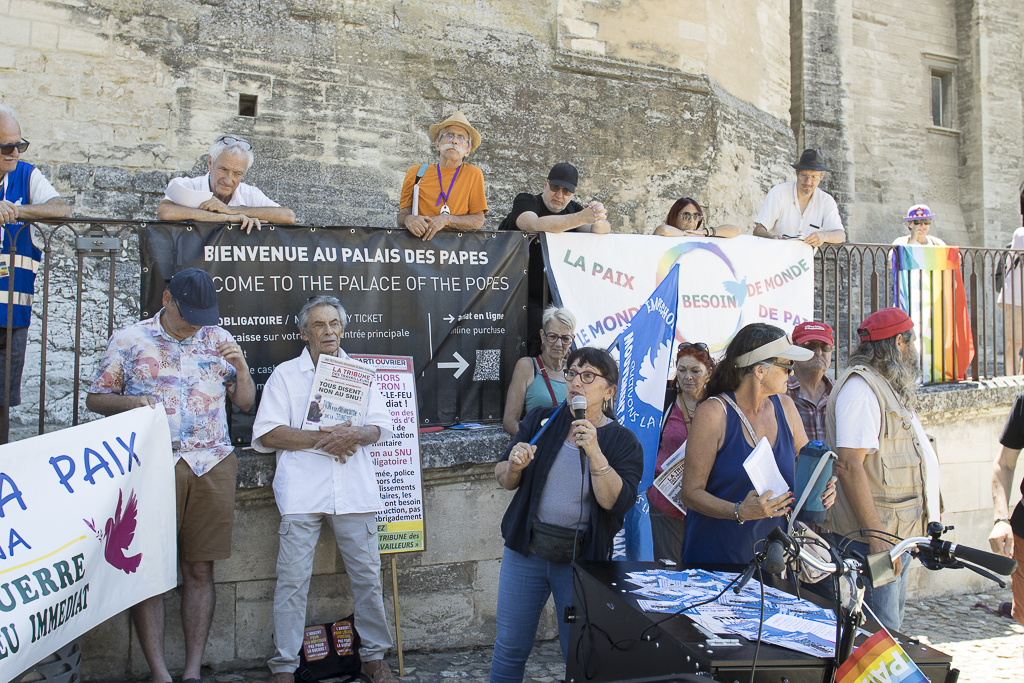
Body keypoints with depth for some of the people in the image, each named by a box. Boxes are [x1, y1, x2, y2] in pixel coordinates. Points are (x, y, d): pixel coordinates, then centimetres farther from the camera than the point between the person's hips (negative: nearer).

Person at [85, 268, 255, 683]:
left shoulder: (218, 339, 13)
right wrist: (131, 403, -10)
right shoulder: (129, 340, 7)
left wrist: (240, 365, -3)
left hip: (213, 466, 2)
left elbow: (245, 402, 15)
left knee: (200, 569, 3)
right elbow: (95, 398, 9)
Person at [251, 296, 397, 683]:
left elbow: (380, 426, 10)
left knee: (367, 574, 5)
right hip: (302, 491, -2)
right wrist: (321, 438, -11)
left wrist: (356, 434, -13)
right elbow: (266, 434, -1)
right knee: (292, 578, -2)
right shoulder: (285, 374, 8)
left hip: (354, 490, 2)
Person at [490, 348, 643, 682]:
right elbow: (503, 478, 6)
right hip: (527, 548, 2)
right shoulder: (540, 421, 2)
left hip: (581, 558, -1)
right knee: (509, 648, 9)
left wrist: (594, 453, -26)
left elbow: (617, 502, -16)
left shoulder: (623, 442, -3)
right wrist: (514, 466, -17)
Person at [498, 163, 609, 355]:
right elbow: (536, 225, -28)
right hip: (524, 296, -5)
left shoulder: (573, 209, 12)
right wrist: (581, 218, -38)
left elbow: (603, 231, -4)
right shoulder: (525, 201, -4)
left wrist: (599, 222, -29)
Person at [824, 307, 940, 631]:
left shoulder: (889, 387, 18)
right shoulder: (860, 387, -16)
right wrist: (877, 536, -27)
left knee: (890, 627, 17)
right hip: (874, 537, -10)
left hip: (900, 534, 10)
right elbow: (849, 465, -25)